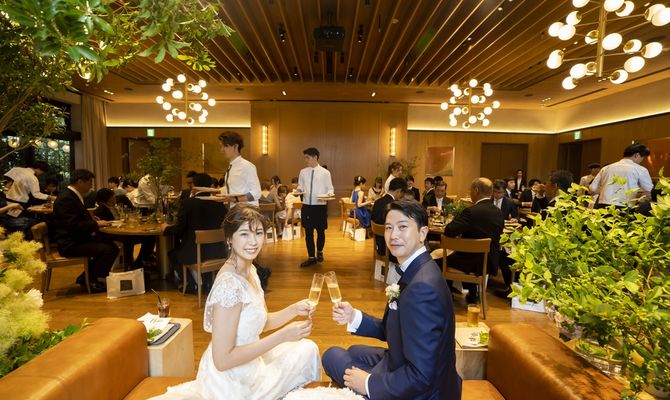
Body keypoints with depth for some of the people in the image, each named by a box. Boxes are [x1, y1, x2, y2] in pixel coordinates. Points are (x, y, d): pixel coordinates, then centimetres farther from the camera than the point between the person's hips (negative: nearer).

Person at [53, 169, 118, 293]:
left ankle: (86, 277, 12)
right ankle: (89, 281, -2)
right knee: (106, 250, -22)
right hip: (70, 244, -10)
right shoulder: (66, 198, -19)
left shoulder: (74, 195, 12)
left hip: (78, 239, 10)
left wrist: (93, 221, 3)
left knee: (113, 248, 1)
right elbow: (73, 226, -26)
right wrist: (96, 224, -17)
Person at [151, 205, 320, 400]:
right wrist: (282, 335, -27)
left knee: (307, 349, 11)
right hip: (231, 382, -7)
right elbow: (223, 360, -27)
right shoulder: (229, 284, -30)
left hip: (247, 361, 7)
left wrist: (295, 309, -9)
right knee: (306, 351, 4)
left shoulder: (249, 270, -2)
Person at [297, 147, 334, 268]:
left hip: (320, 206, -2)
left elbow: (330, 188, 1)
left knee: (320, 231, 12)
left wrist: (329, 194, -20)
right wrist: (299, 191, -10)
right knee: (308, 232, 6)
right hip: (307, 206, 2)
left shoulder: (325, 172, -3)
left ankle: (319, 252, 38)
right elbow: (300, 187, 12)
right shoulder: (303, 172, 5)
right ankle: (311, 257, 19)